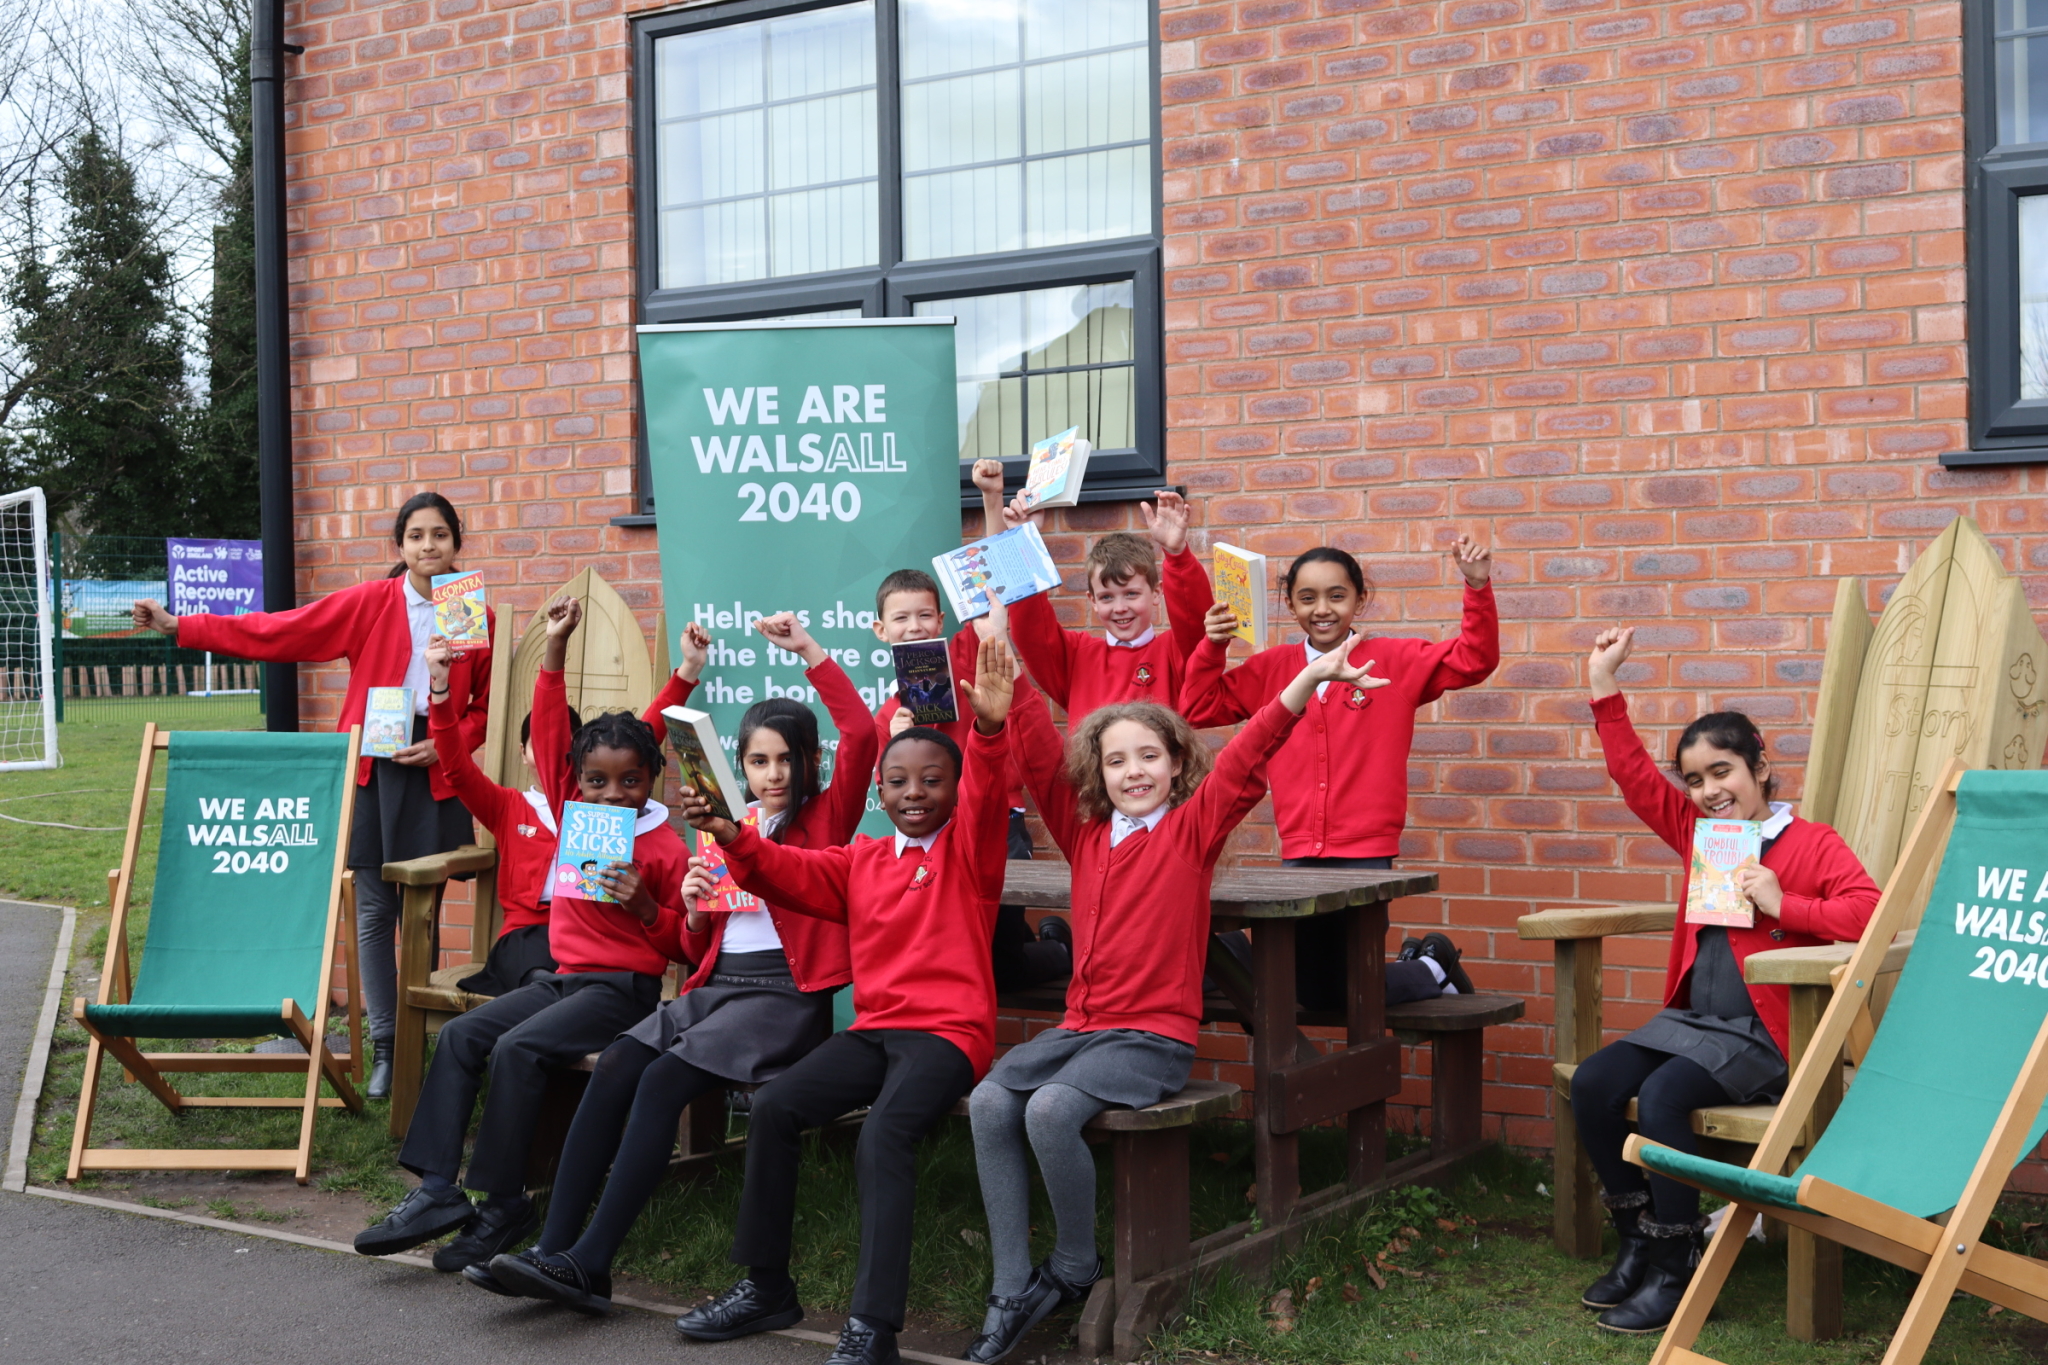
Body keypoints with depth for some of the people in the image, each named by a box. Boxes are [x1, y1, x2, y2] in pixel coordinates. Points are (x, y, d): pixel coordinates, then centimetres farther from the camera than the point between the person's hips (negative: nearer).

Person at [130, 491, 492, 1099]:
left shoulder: (479, 619, 4)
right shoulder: (370, 603, 1)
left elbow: (486, 707, 12)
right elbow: (276, 632, -1)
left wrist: (445, 745, -7)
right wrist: (180, 627, -6)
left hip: (433, 772, 0)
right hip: (369, 767, 0)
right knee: (373, 911, 1)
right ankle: (383, 1049, 8)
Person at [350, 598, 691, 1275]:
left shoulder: (664, 848, -6)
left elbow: (684, 946, -3)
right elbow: (550, 735, 5)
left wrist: (646, 906, -22)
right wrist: (554, 651, -1)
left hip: (624, 987, -7)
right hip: (561, 976, 7)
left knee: (517, 1049, -26)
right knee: (461, 1035, -11)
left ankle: (503, 1205, -18)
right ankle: (437, 1189, -14)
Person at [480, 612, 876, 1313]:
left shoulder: (826, 817, 5)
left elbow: (862, 735, -15)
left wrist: (810, 650, -15)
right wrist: (694, 909, 1)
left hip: (786, 993, -6)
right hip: (714, 985, 6)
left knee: (664, 1080, -27)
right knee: (613, 1070, -20)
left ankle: (590, 1263, -26)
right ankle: (554, 1250, -23)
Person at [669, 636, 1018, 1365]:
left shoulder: (969, 850, 3)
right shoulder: (862, 861, 18)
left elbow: (985, 796, -17)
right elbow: (790, 874, 8)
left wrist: (989, 729, -38)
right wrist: (732, 835, -12)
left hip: (948, 1031, -6)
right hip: (872, 1027, 6)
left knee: (883, 1132, -31)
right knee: (773, 1105, -13)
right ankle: (766, 1285, 1)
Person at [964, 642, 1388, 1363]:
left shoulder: (1193, 830, 0)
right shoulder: (1084, 831, 13)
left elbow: (1245, 760, -12)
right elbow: (1039, 759, 9)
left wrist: (1309, 678, -24)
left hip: (1155, 1035, -5)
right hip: (1081, 1025, 5)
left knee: (1051, 1110, -28)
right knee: (989, 1101, -19)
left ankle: (1076, 1268, -4)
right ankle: (1013, 1289, -13)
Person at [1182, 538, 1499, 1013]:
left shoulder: (1394, 661, -1)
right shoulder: (1271, 669, 6)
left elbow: (1473, 660, -8)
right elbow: (1199, 707, 8)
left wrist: (1478, 588, -20)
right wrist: (1213, 645, -6)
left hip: (1368, 854, -4)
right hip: (1299, 855, 4)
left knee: (1347, 994, 1)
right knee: (1311, 994, 13)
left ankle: (1435, 965, 27)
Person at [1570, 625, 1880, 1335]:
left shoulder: (1811, 844, -5)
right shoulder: (1697, 833, 14)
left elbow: (1870, 912, -18)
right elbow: (1636, 776, 14)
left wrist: (1782, 905, -20)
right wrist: (1604, 687, 9)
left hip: (1762, 1033, -7)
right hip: (1691, 1018, 7)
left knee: (1661, 1097, -29)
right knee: (1593, 1083, -13)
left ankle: (1674, 1270, -15)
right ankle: (1639, 1241, 2)